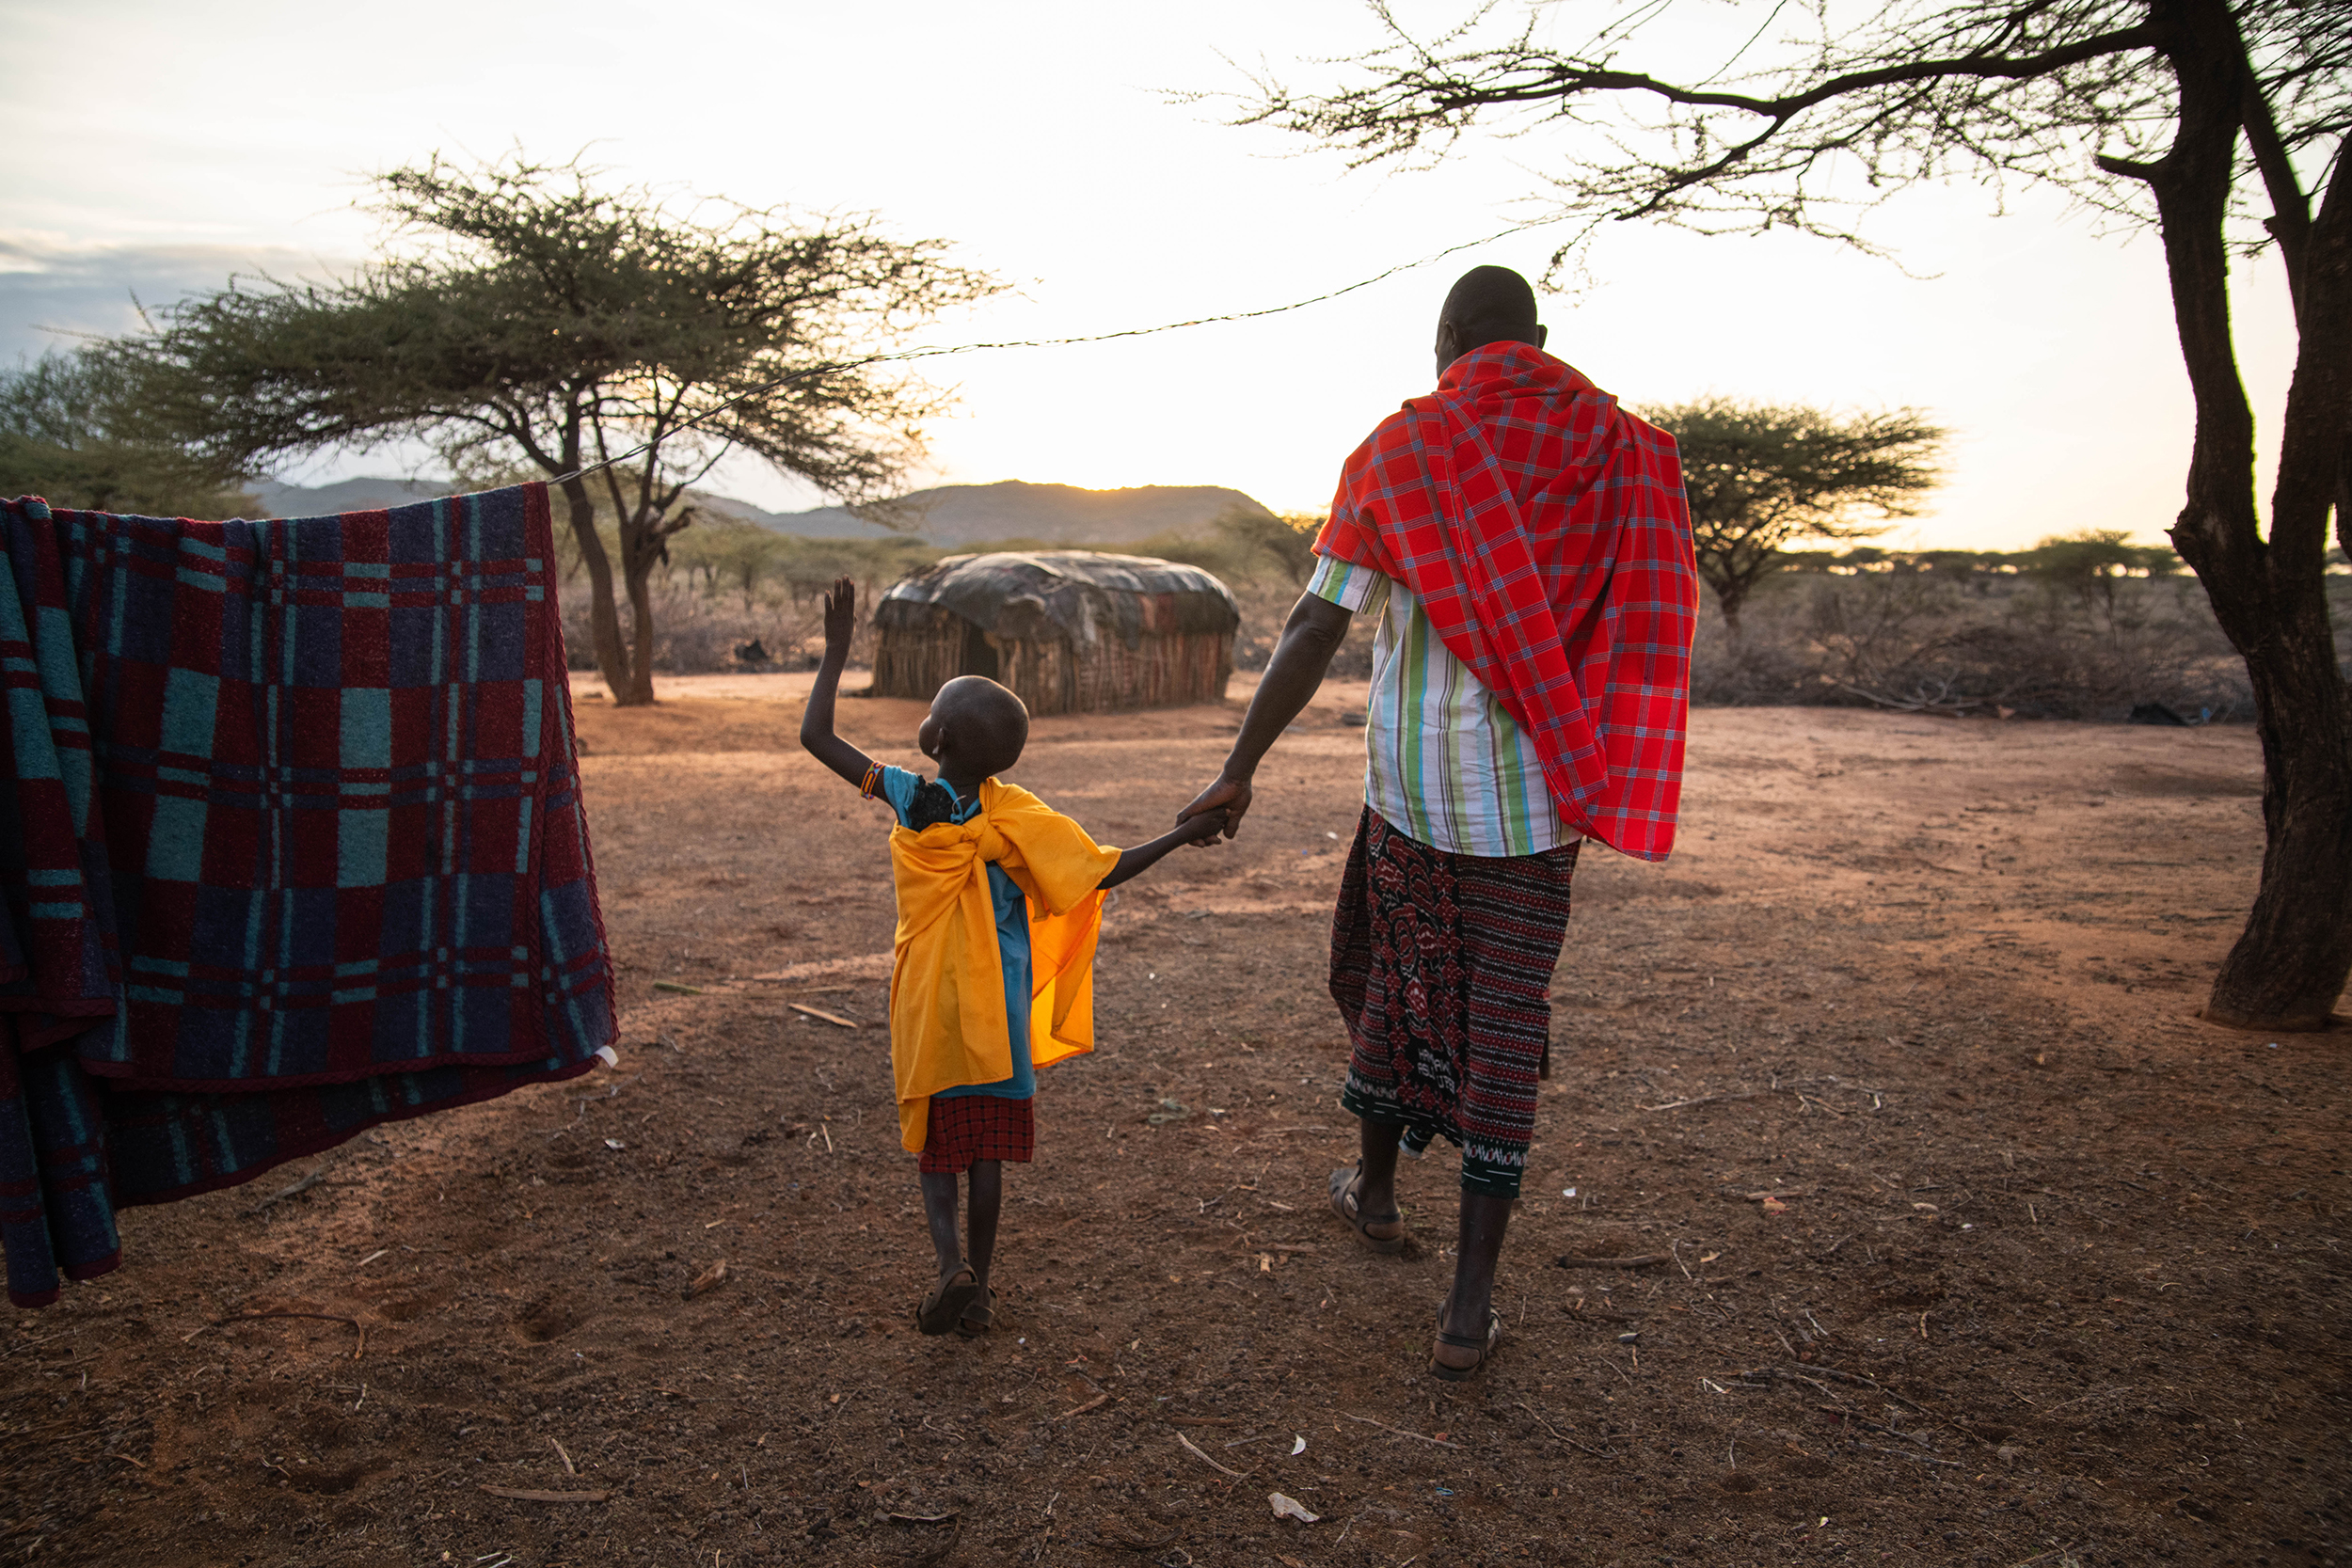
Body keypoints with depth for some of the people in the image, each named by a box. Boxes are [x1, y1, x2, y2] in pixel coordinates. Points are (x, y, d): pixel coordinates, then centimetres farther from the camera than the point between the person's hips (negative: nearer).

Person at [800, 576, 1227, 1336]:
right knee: (988, 1146, 10)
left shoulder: (907, 797, -11)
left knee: (937, 1144, 12)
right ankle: (977, 1289, 16)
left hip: (927, 1003, 1)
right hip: (995, 1006, 0)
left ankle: (953, 1263, -10)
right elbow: (1100, 874, -13)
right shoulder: (1015, 817, -12)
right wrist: (1182, 835, -6)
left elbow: (816, 737, -3)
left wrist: (837, 650, 3)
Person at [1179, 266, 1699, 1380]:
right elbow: (1658, 617, 3)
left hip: (1412, 777, 0)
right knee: (1504, 1021, 6)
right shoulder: (1616, 447, 1)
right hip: (1536, 791, 1)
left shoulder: (1398, 448, -4)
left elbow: (1314, 629, -8)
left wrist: (1238, 772, -2)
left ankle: (1374, 1187, 41)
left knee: (1403, 973, 21)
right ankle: (1471, 1301, 8)